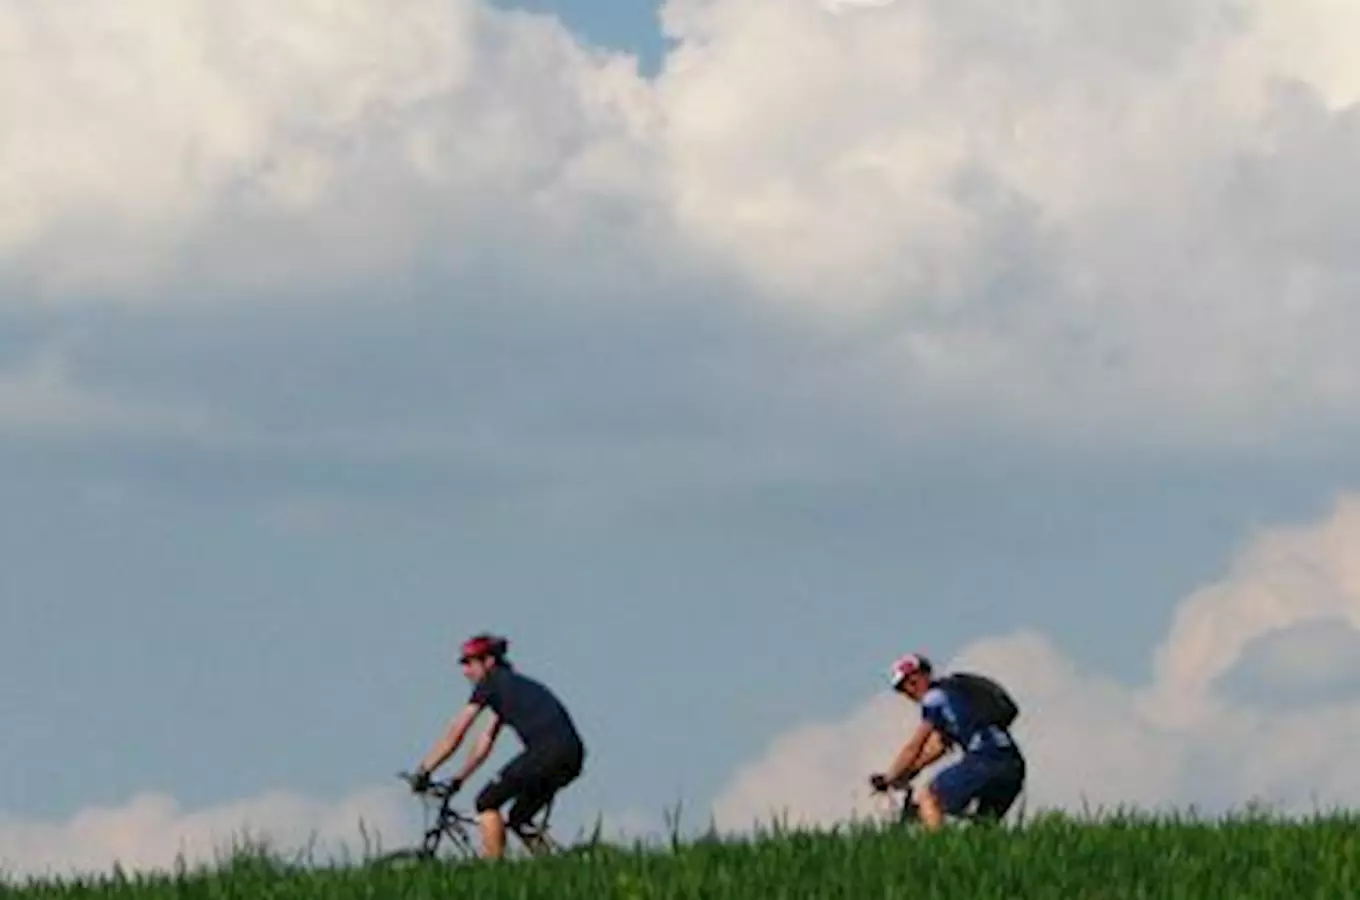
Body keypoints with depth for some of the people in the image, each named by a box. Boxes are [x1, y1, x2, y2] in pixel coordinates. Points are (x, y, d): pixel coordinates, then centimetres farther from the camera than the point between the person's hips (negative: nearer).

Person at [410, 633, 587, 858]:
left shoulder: (490, 683, 2)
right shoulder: (508, 685, 28)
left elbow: (455, 734, 3)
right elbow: (486, 741, 31)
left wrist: (422, 772, 8)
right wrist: (458, 780, 31)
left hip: (548, 750, -9)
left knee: (487, 803, -1)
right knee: (518, 819, 20)